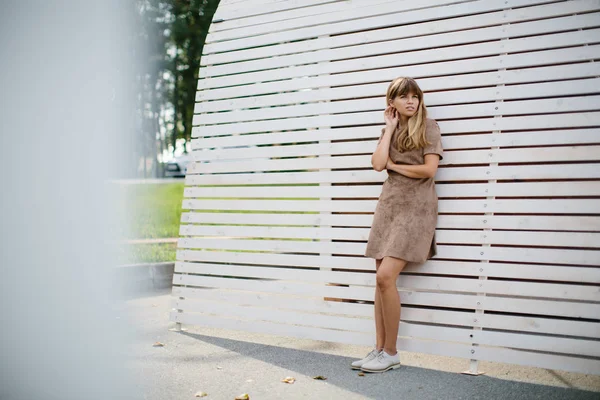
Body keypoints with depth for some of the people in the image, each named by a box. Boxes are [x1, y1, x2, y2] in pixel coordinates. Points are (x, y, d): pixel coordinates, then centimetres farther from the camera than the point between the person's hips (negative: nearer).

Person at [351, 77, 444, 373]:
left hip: (415, 207, -6)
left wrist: (394, 165, -1)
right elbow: (378, 164, -3)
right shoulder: (389, 131, 15)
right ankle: (379, 349, 10)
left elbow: (429, 170, -11)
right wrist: (390, 127, 2)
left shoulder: (428, 127, 0)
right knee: (381, 279, 2)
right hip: (388, 204, 6)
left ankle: (391, 353, -3)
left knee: (385, 276, -16)